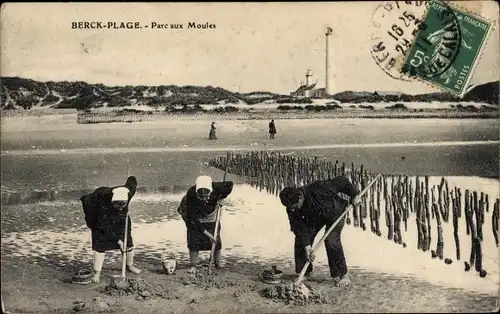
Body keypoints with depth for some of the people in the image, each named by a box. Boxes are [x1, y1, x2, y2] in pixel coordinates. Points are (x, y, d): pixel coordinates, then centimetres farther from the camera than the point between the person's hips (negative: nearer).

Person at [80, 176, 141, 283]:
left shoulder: (129, 191, -34)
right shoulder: (103, 203, -42)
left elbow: (132, 179, -9)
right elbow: (104, 227, -34)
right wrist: (117, 240, -32)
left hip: (120, 217, 4)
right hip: (102, 219, -4)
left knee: (128, 240, 7)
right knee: (100, 243, -14)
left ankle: (130, 265, 29)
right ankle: (97, 273, -5)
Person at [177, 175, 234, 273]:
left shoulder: (216, 188, -34)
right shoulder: (191, 195, -39)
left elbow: (230, 185, -12)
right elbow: (193, 220, -33)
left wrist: (220, 199, -19)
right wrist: (206, 233, -32)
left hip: (211, 218, 2)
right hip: (195, 219, -2)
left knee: (216, 240, 4)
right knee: (194, 241, -10)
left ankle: (218, 264, 23)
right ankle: (193, 266, 5)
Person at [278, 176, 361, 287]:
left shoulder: (317, 189, -42)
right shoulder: (291, 209, -25)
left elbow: (342, 181, -31)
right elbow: (299, 228, -22)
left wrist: (354, 195, -19)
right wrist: (306, 245, -33)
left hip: (335, 212, -5)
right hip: (314, 218, 5)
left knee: (331, 241, -23)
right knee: (300, 241, -5)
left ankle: (343, 275, -10)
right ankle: (305, 273, 12)